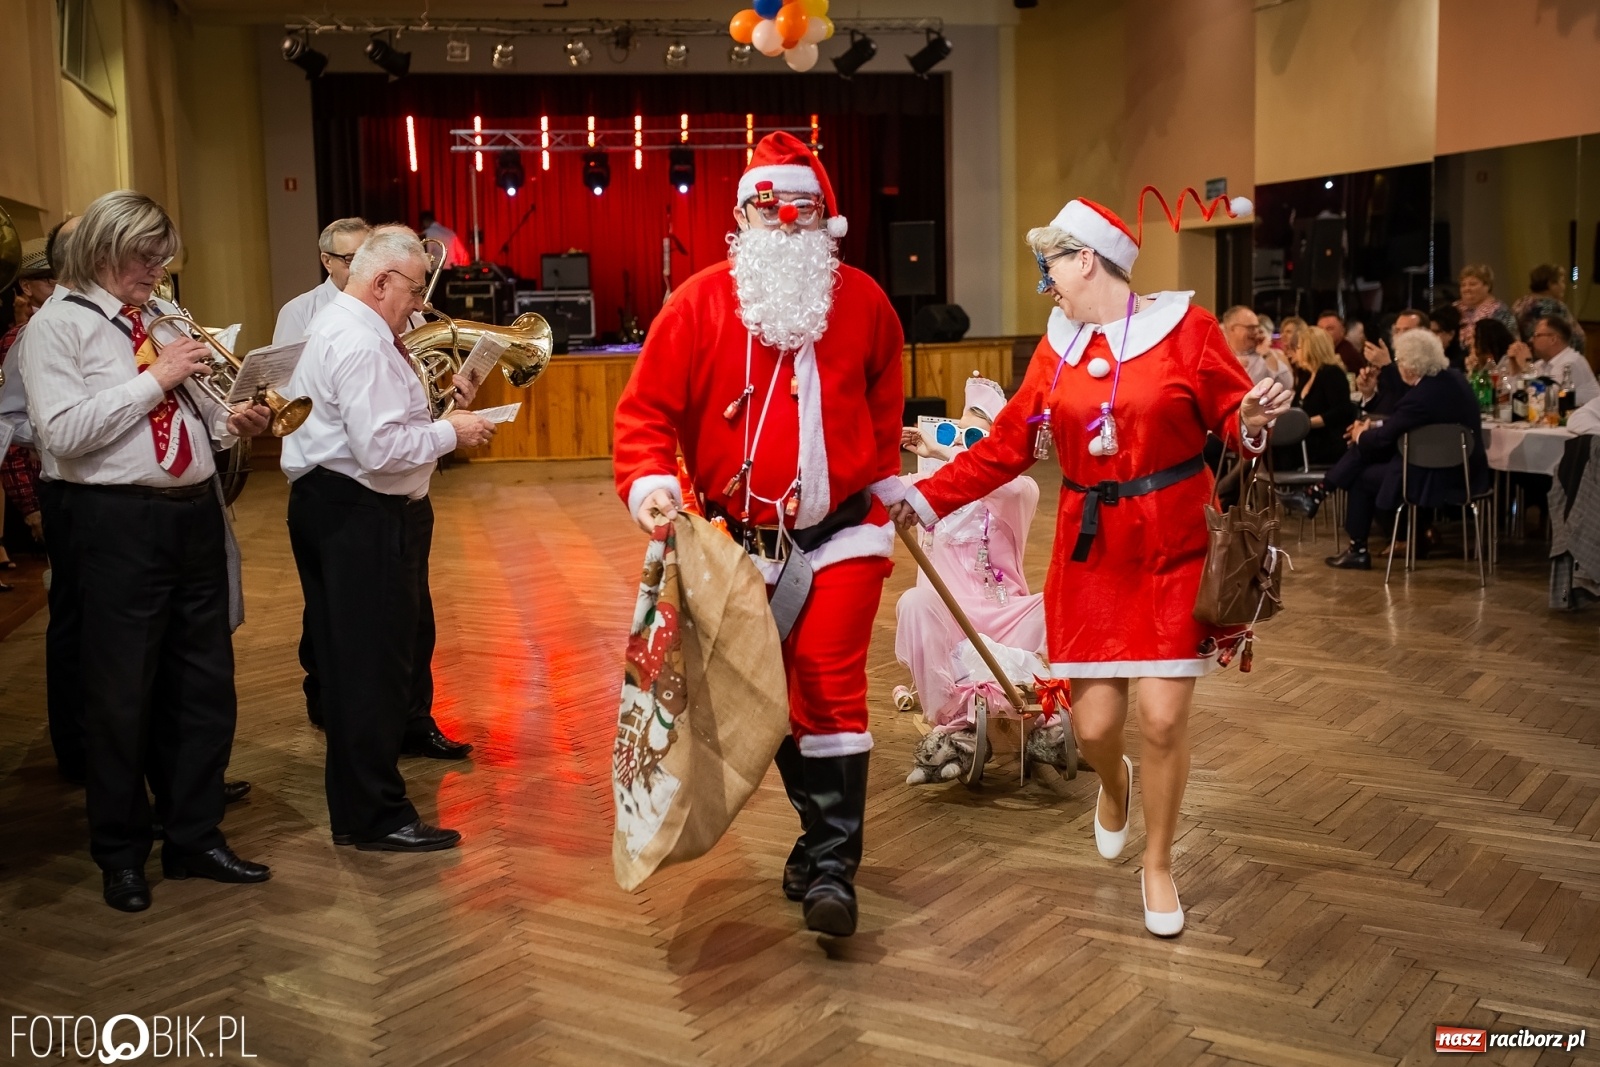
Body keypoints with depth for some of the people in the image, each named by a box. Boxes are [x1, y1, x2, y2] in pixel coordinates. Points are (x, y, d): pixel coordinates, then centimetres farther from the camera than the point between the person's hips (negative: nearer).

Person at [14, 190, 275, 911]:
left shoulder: (164, 322, 15)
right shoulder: (57, 325, -4)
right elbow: (63, 431, -17)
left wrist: (232, 421, -1)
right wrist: (156, 377, -15)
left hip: (194, 514, 6)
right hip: (115, 526, -6)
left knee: (206, 684, 11)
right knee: (121, 695, 5)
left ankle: (195, 837, 26)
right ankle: (121, 854, 22)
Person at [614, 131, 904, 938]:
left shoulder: (862, 300, 0)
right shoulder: (699, 303, -6)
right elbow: (646, 409, -7)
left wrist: (886, 480, 20)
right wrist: (650, 482, -24)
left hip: (843, 532, -1)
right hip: (744, 541, 1)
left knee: (831, 684, -10)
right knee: (774, 693, 12)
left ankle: (831, 866, -4)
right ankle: (821, 830, 31)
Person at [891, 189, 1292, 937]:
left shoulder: (1183, 327, -5)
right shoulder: (1058, 348, 7)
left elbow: (1232, 422, -4)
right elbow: (1005, 448, 8)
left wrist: (1252, 423, -27)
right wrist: (927, 498, 2)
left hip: (1173, 551, -3)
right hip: (1089, 551, 3)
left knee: (1164, 716, -5)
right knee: (1094, 723, 1)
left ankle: (1158, 865, 19)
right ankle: (1114, 786, 40)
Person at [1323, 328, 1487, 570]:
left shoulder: (1420, 397, -26)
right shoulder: (1456, 378, 2)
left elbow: (1383, 439, -15)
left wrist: (1361, 436, 6)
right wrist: (1373, 426, 11)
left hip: (1437, 481, -9)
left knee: (1363, 477, 9)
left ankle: (1358, 550, 20)